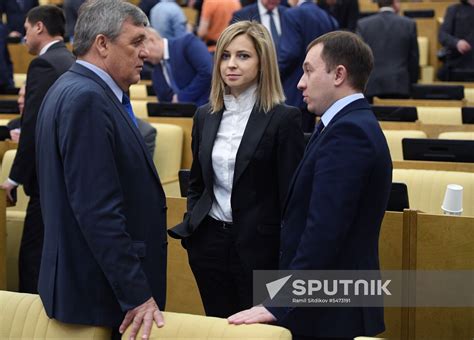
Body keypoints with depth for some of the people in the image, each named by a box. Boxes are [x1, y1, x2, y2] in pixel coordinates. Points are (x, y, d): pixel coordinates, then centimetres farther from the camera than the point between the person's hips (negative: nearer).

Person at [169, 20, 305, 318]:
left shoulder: (284, 118, -9)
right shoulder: (205, 116, 8)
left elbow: (292, 195, -9)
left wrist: (287, 257, -11)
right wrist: (191, 228, 8)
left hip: (259, 247, -5)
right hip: (209, 242, 5)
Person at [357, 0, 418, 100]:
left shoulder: (363, 24, 2)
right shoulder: (409, 24, 2)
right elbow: (414, 58, 6)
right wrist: (412, 83, 16)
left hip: (371, 85, 0)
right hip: (399, 85, 0)